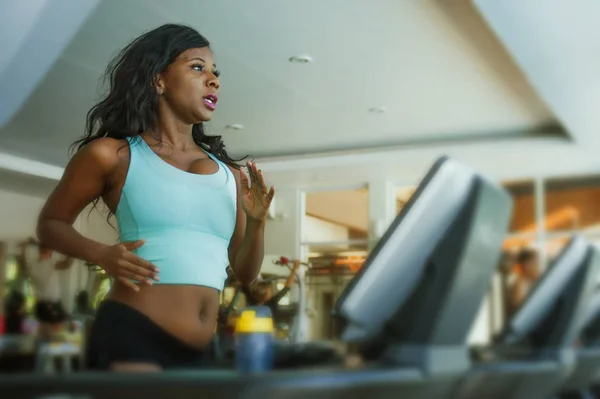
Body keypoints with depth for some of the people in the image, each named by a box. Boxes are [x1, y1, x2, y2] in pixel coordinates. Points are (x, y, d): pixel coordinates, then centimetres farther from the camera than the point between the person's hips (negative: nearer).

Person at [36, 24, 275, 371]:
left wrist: (257, 223, -4)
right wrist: (102, 255, -10)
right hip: (133, 337, -5)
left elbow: (245, 273, 17)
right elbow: (51, 223, 10)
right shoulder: (113, 154, 0)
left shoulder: (229, 173, 12)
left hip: (204, 353, 6)